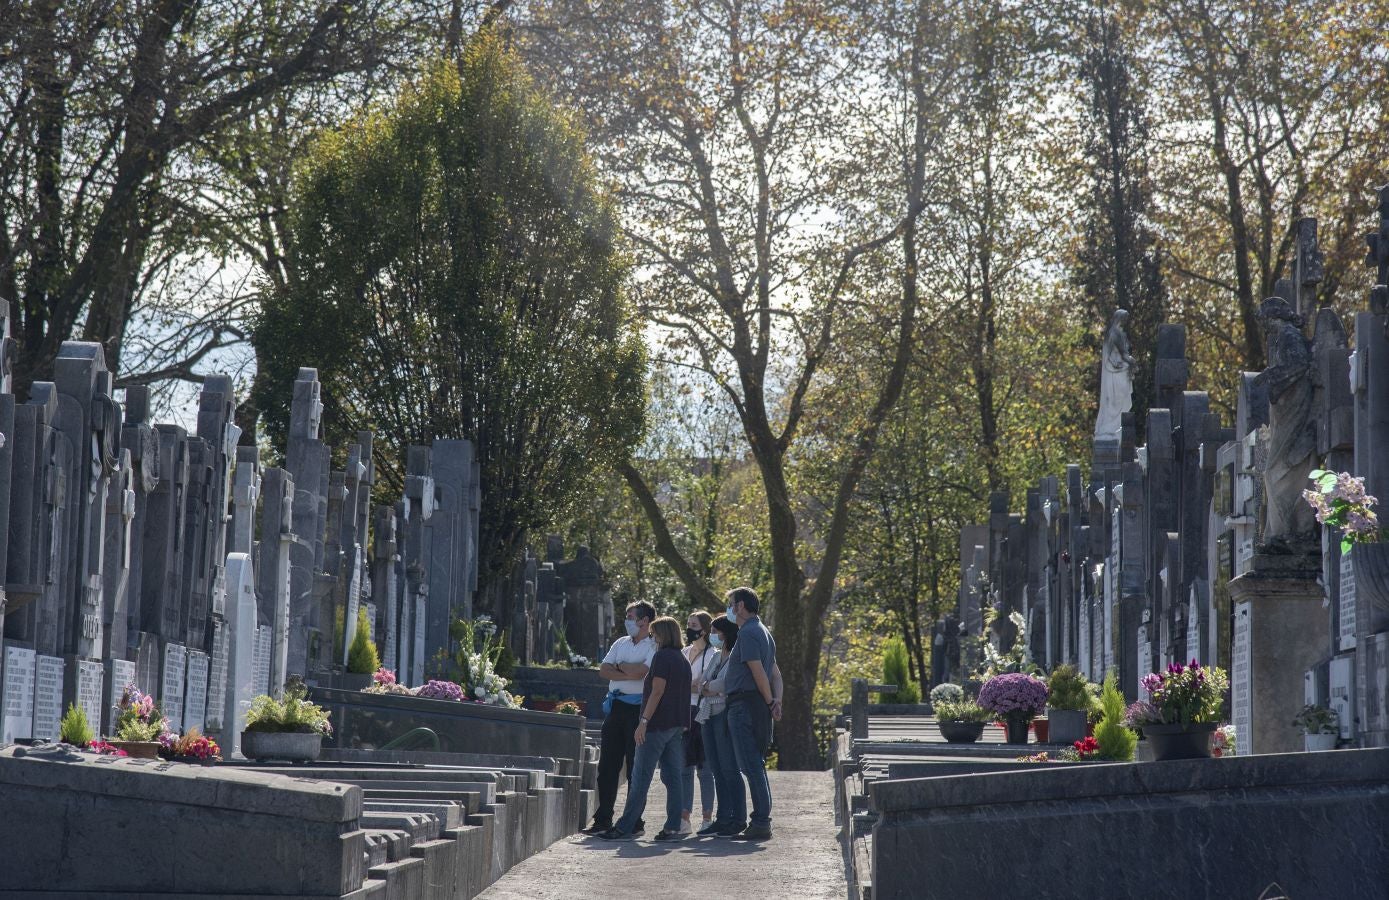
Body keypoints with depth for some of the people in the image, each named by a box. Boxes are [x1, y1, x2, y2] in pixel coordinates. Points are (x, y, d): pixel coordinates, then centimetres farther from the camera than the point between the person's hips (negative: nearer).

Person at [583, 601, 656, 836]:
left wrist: (620, 666, -2)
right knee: (607, 765, 4)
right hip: (616, 707, 6)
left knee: (635, 767, -3)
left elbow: (641, 671, -18)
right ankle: (603, 819, 8)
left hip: (638, 708, -6)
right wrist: (628, 674, -8)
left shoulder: (654, 647, -3)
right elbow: (604, 670, 6)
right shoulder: (621, 643, 17)